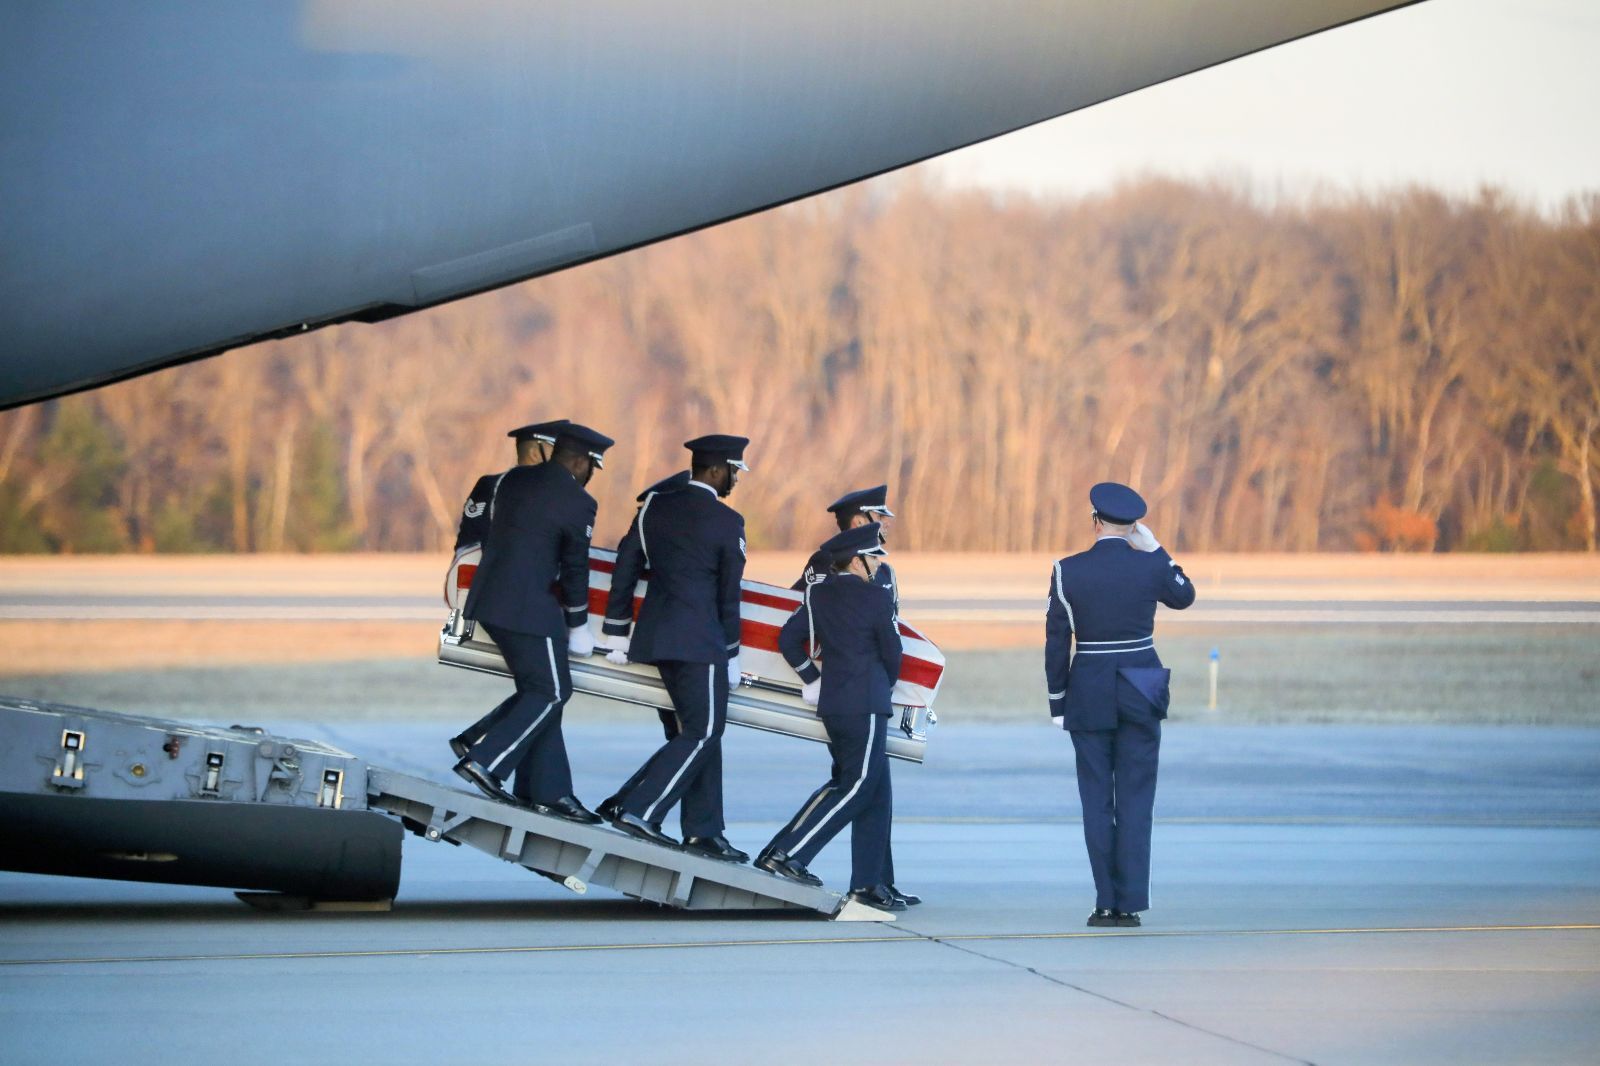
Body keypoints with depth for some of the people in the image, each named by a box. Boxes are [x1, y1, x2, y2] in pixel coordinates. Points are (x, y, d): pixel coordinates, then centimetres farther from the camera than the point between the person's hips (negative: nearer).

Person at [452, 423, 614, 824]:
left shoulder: (515, 480, 11)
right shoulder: (577, 504, -10)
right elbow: (575, 569, -2)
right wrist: (578, 624, 11)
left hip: (488, 598, 8)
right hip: (528, 608, -8)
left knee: (539, 691, 14)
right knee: (550, 693, 2)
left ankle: (550, 791, 13)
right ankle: (485, 760, -10)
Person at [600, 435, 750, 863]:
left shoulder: (654, 507, 8)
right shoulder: (727, 523, -7)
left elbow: (625, 569, 9)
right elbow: (729, 596, -3)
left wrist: (617, 630, 15)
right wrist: (730, 653, 6)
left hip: (657, 635, 7)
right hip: (700, 640, -7)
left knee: (700, 731, 15)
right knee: (703, 734, -3)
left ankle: (703, 830, 14)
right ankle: (637, 810, -15)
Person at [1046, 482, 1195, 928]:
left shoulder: (1068, 571, -6)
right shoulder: (1150, 566, -5)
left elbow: (1056, 642, -3)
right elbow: (1184, 596, 17)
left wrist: (1058, 702, 6)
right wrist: (1155, 550, 15)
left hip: (1088, 695, 0)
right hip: (1141, 696, 0)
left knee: (1097, 801, 6)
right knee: (1135, 799, 4)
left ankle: (1106, 903, 3)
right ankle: (1130, 902, -1)